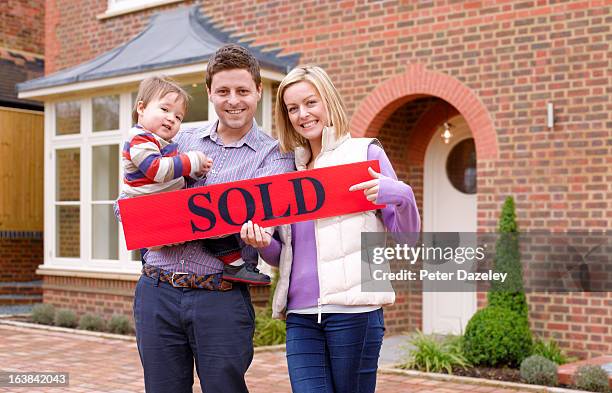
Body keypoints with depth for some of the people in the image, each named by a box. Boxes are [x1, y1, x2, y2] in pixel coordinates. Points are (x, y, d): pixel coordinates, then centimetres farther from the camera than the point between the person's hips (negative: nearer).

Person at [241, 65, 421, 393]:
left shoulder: (365, 153, 3)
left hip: (354, 308, -4)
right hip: (300, 316, 4)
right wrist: (263, 243, -5)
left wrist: (400, 195, -19)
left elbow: (406, 237, 1)